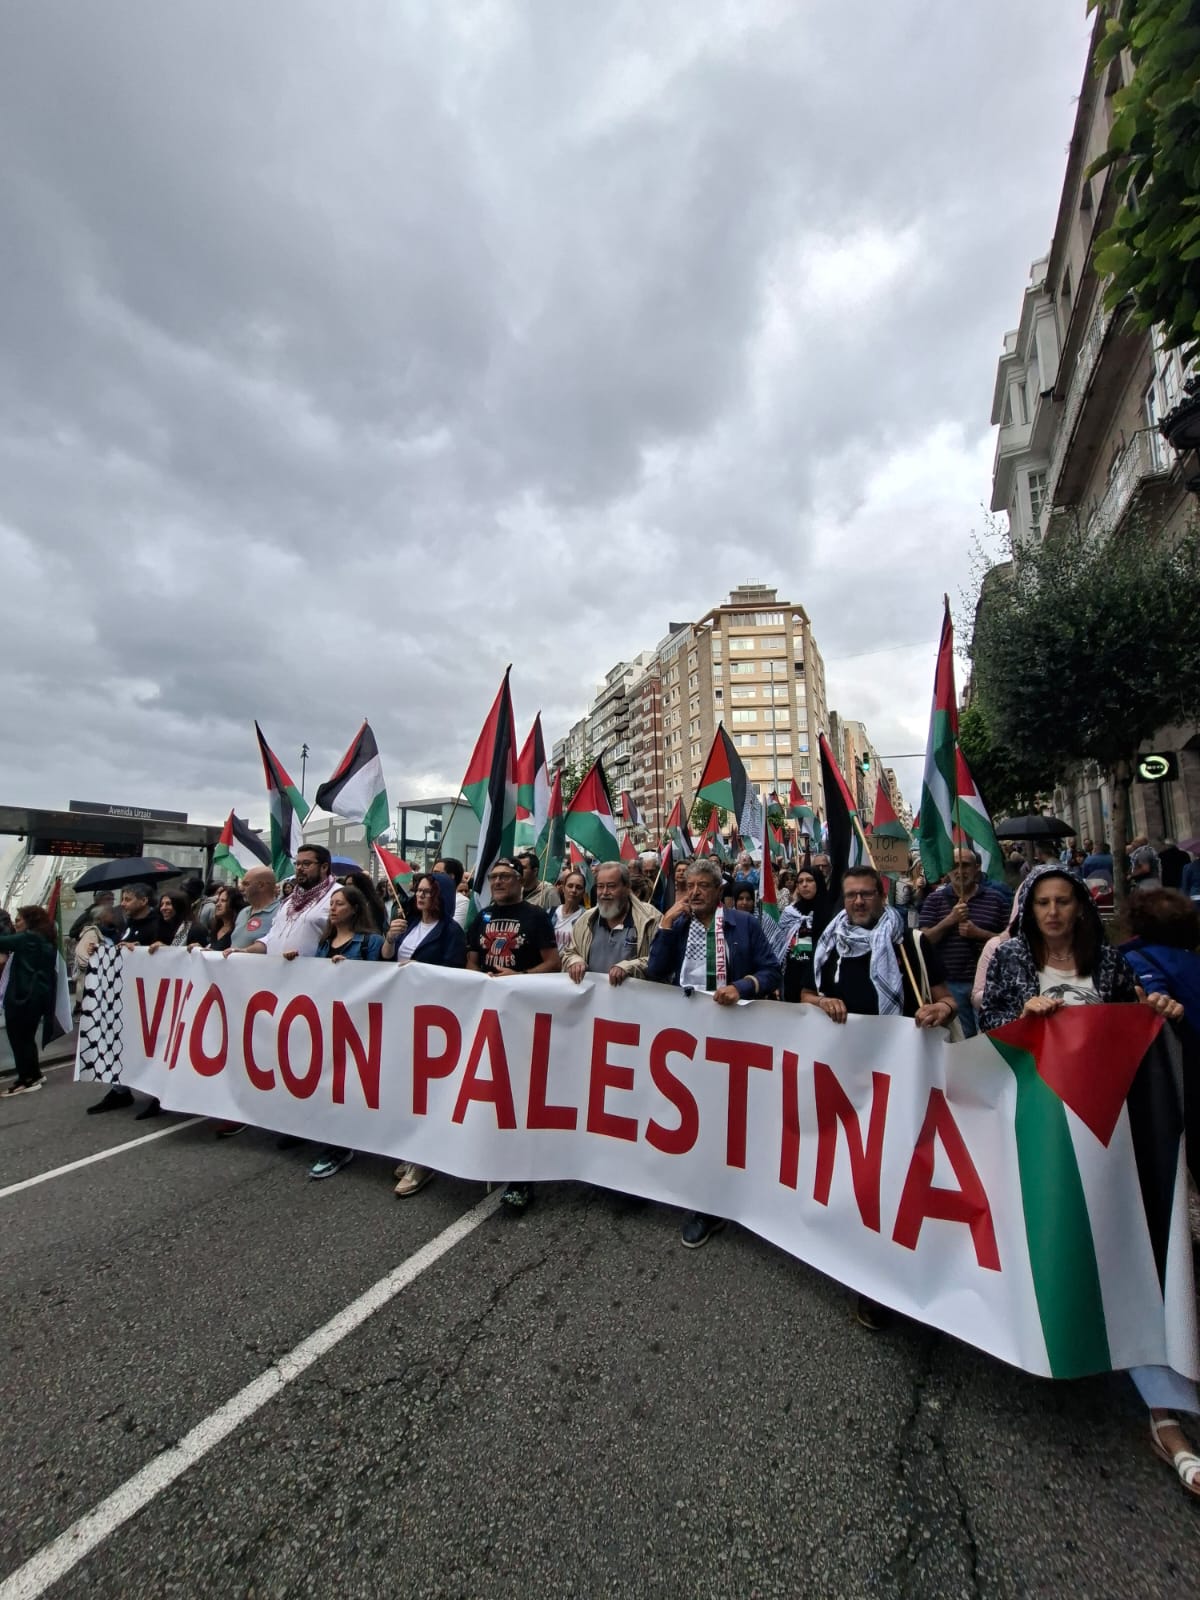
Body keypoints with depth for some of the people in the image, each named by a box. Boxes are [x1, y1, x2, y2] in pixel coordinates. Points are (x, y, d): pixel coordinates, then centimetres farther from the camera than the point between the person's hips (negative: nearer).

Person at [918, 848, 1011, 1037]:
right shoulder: (934, 899, 3)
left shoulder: (996, 898, 3)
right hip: (950, 983, 1)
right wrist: (950, 919, -16)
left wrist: (978, 933, -15)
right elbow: (925, 940, -3)